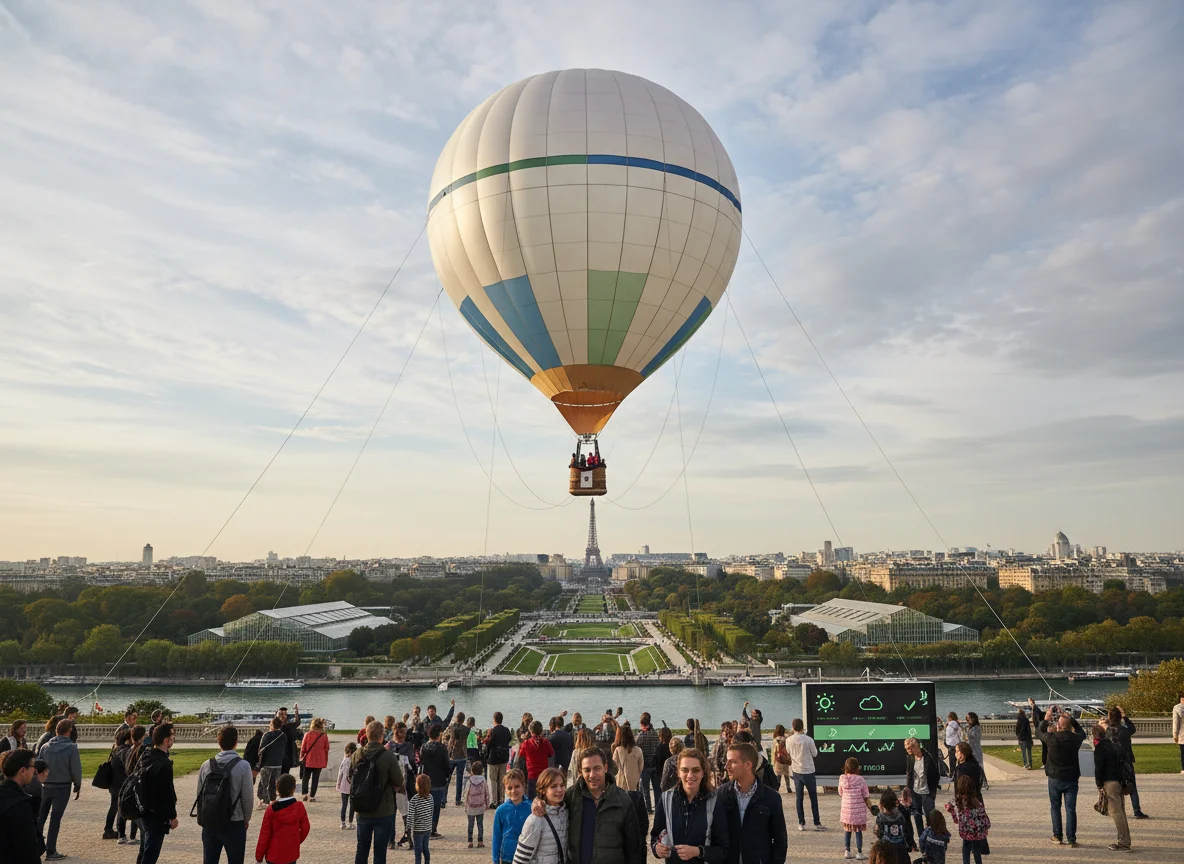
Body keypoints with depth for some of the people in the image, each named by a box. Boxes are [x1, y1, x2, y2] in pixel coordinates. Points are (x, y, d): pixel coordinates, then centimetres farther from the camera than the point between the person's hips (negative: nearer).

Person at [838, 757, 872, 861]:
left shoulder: (842, 778, -6)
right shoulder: (860, 780, -14)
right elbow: (866, 796, -9)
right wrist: (871, 808, 3)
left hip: (846, 808, 3)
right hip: (858, 809, -3)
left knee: (847, 830, 14)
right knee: (858, 831, 8)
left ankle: (847, 851, 19)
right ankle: (859, 852, 11)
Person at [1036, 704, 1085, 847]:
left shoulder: (1051, 738, -15)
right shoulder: (1076, 739, -9)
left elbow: (1038, 732, 6)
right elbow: (1081, 731, 15)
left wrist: (1046, 718, 15)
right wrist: (1069, 718, 18)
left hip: (1055, 778, -1)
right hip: (1072, 778, 1)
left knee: (1055, 807, 12)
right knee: (1070, 808, 5)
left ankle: (1057, 836, 15)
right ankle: (1071, 838, 4)